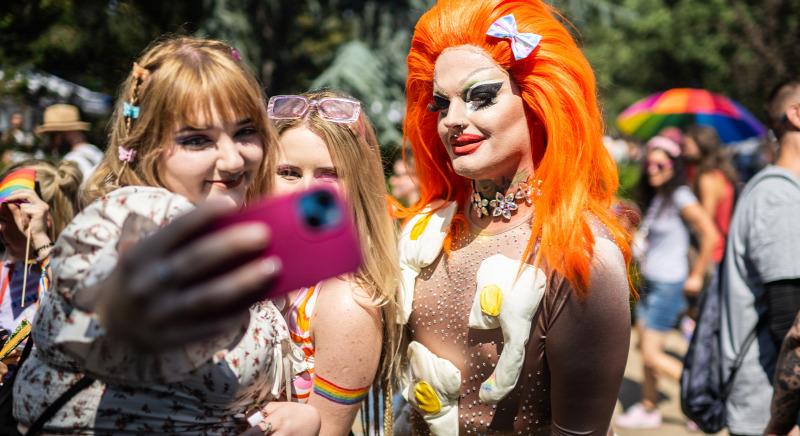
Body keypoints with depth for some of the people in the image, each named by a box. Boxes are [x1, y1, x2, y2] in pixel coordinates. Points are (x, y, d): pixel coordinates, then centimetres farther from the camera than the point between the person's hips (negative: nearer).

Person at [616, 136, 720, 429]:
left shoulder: (680, 197, -15)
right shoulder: (655, 197, 10)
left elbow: (710, 235, -21)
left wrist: (696, 277, -16)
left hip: (669, 284, -9)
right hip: (650, 283, 9)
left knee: (652, 354, -8)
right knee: (645, 347, 12)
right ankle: (648, 409, 23)